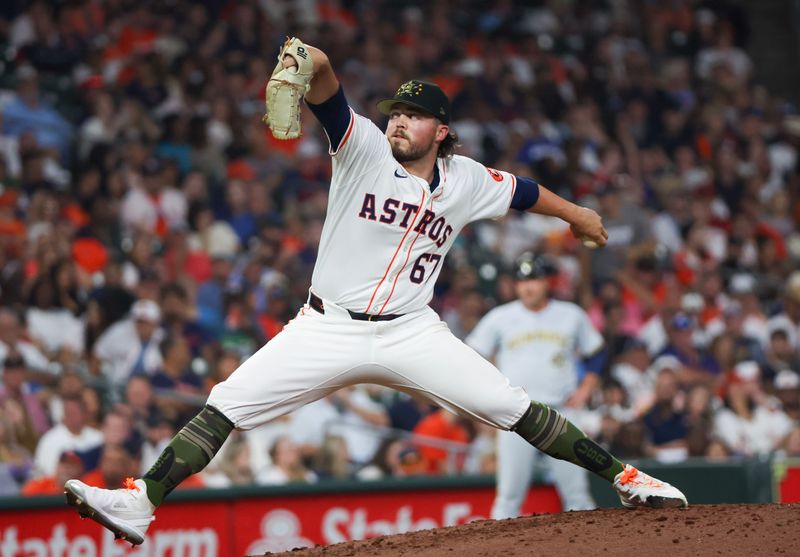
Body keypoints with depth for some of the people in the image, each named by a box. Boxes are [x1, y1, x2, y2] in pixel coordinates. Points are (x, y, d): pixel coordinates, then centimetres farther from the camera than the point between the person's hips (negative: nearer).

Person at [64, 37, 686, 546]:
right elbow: (327, 95, -24)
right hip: (326, 329, -1)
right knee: (226, 406, -14)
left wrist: (576, 213, 38)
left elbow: (521, 191, 24)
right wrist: (313, 63, -46)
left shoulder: (466, 181, 4)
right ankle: (140, 505, -15)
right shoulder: (364, 148, -5)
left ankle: (625, 478, 9)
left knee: (513, 408, -4)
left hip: (411, 334, 1)